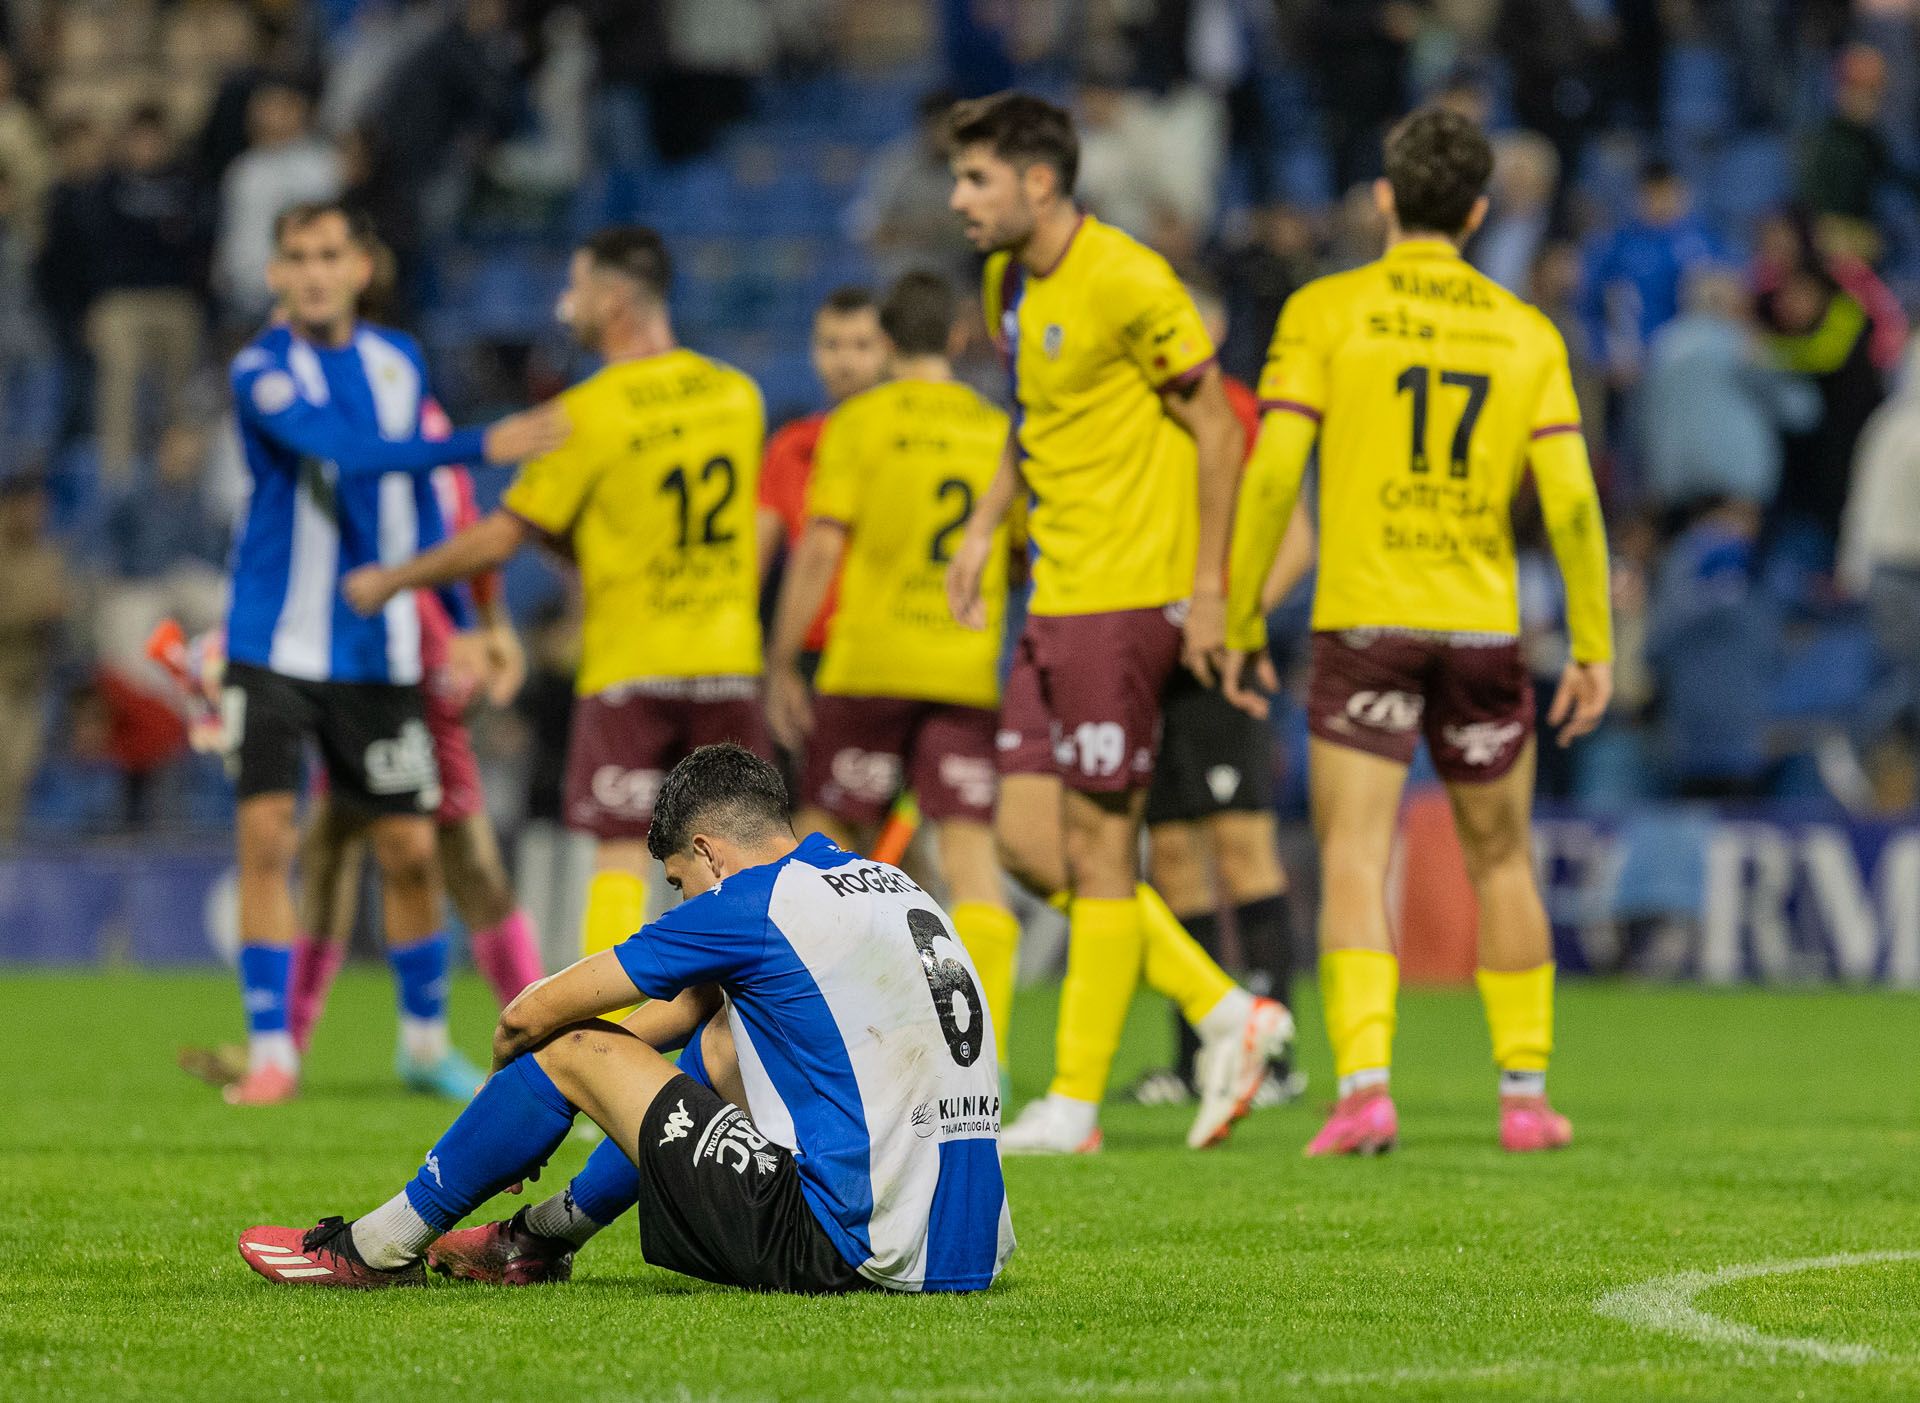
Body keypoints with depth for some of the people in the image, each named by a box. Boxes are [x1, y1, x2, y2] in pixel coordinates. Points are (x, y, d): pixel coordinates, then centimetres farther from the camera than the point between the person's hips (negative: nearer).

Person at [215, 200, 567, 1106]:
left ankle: (425, 1034, 23)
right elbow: (346, 453, -26)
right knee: (265, 835, -12)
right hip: (276, 646, -4)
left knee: (409, 849, 4)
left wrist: (464, 622, 17)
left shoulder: (399, 363, 7)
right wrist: (482, 446, -34)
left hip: (377, 649, 4)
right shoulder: (263, 370, -10)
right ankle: (271, 1049, -3)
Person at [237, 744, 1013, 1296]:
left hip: (853, 1250, -8)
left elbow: (533, 1015, 3)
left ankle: (381, 1248, 21)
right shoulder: (883, 882, 17)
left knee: (575, 1051, 4)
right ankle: (542, 1238, 39)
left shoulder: (751, 905, -7)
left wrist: (509, 1063, 23)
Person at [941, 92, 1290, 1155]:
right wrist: (985, 522, 14)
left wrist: (1206, 585, -14)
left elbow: (1218, 426, -11)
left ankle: (1074, 1103, 1)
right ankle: (1224, 1013, 14)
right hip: (1056, 595, 9)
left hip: (1125, 592, -9)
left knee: (1096, 845, -5)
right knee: (1028, 842, 6)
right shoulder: (1008, 283, 11)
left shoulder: (1127, 283, -15)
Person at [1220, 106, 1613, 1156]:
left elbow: (1272, 475, -8)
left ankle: (1364, 1083, -20)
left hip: (1362, 624, -2)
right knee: (1501, 864, 16)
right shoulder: (1525, 331, 6)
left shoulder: (1325, 311, -1)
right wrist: (1594, 647, 7)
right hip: (1483, 628, 2)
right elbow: (1571, 499, 0)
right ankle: (1525, 1094, 19)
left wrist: (1241, 621, 0)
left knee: (1354, 863, -3)